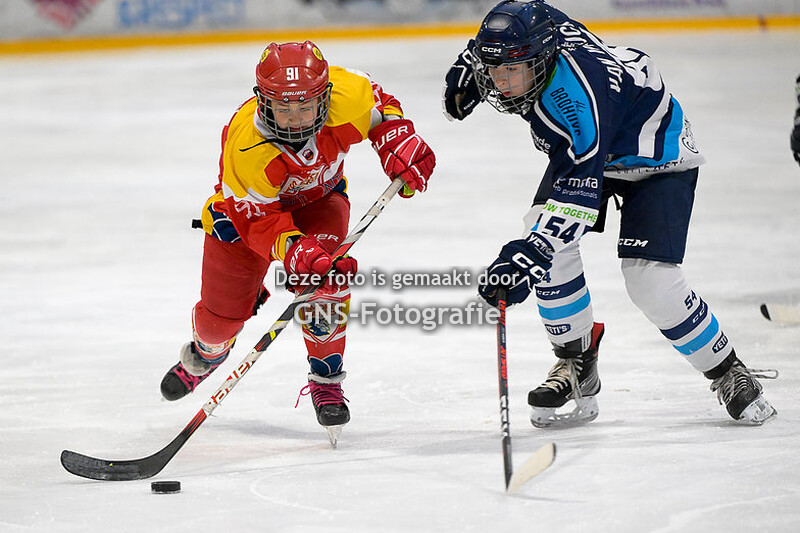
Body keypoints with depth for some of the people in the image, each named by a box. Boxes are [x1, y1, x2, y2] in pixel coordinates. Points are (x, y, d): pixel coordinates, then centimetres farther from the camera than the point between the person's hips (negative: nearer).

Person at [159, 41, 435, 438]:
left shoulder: (347, 95, -34)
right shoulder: (245, 146, -41)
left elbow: (382, 108, -8)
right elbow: (259, 220, -32)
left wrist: (400, 144, -24)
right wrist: (295, 251, -48)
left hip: (319, 197, 2)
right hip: (247, 207, -2)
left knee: (325, 275, -27)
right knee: (223, 310, 3)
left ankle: (326, 380, -8)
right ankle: (204, 353, 42)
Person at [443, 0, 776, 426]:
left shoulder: (576, 95, -42)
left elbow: (581, 188, -47)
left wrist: (530, 253, -55)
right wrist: (466, 71, 5)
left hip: (656, 156, -8)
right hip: (577, 149, 8)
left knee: (650, 280, -18)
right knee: (546, 242, -14)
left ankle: (728, 373, 3)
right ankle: (576, 363, 2)